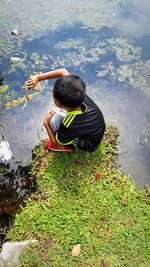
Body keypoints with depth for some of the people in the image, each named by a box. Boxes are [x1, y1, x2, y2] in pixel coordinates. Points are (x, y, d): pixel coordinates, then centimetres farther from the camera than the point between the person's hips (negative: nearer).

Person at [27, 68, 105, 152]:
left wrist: (46, 123, -10)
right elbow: (63, 71, -15)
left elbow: (56, 142, -19)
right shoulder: (79, 95, -29)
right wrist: (38, 77, -20)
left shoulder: (69, 126, -41)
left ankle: (66, 147, 6)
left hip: (89, 145, -5)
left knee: (54, 119, -20)